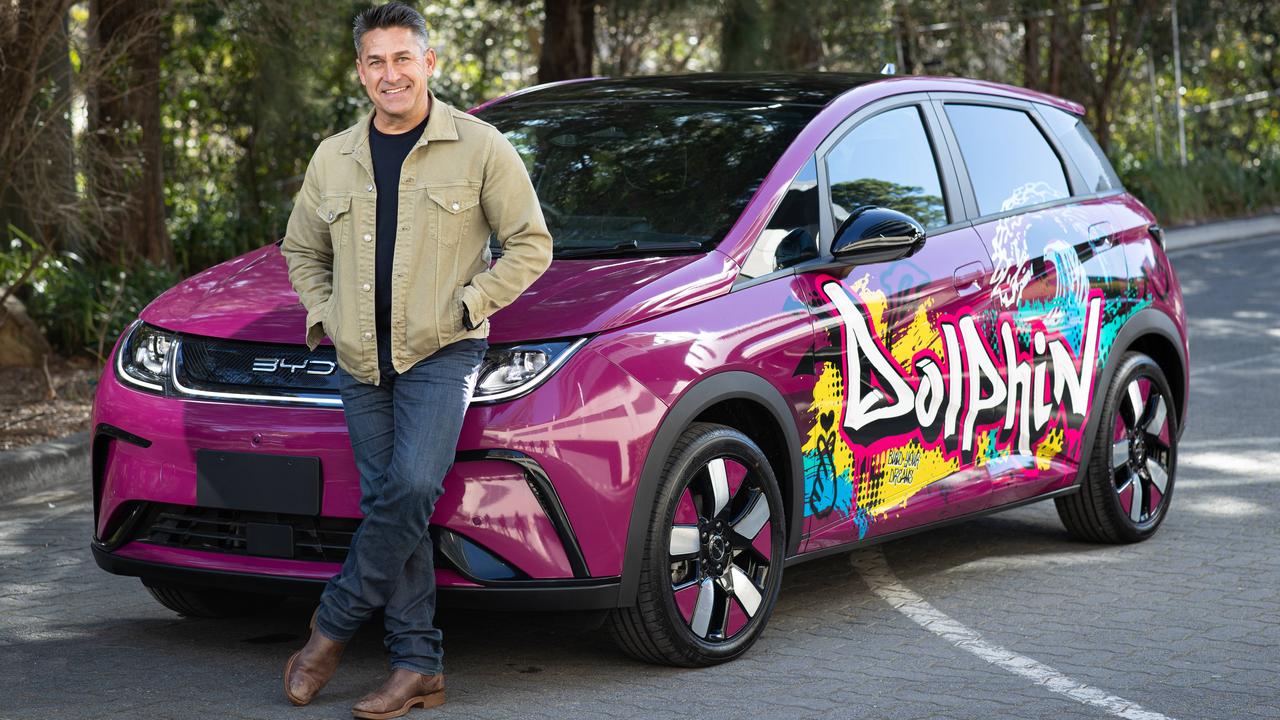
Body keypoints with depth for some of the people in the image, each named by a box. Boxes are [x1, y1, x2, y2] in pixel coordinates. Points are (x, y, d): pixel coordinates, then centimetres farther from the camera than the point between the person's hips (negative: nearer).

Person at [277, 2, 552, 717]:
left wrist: (468, 305, -8)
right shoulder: (334, 158, 12)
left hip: (442, 351, -4)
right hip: (362, 359, 4)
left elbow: (532, 243, 2)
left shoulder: (480, 147, -1)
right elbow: (302, 250, 25)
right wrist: (323, 314, 8)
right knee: (392, 502, 2)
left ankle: (335, 624, -4)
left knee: (413, 486, -20)